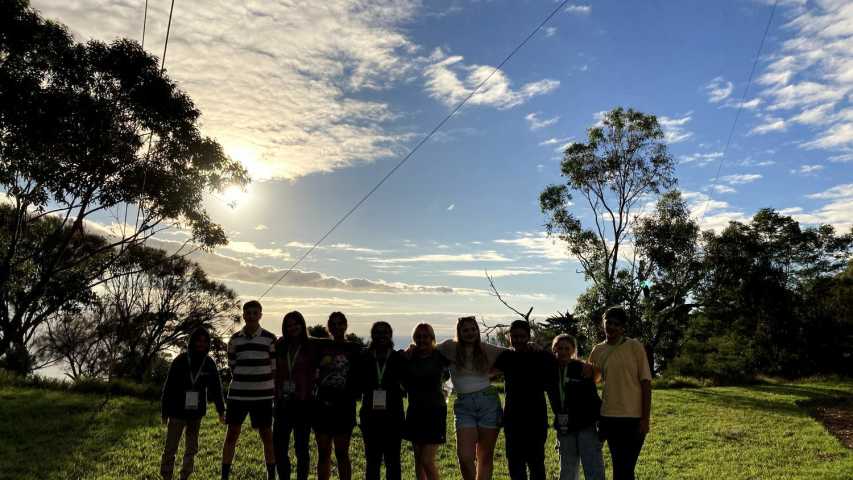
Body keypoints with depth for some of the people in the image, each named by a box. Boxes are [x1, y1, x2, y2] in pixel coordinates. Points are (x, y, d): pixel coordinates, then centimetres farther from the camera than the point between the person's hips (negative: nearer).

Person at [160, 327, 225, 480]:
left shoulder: (209, 363, -4)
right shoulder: (179, 361, -11)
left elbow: (216, 388, 2)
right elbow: (168, 387, -6)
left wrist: (221, 410, 1)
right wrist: (164, 412, -5)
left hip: (196, 413, 3)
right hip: (177, 412, -3)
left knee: (191, 449, 12)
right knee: (170, 449, 1)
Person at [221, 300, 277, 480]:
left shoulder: (270, 339, -2)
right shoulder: (234, 339, 5)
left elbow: (275, 368, 1)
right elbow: (232, 366, 11)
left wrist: (275, 392, 0)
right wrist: (242, 381, 2)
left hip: (263, 395, -2)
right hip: (237, 394, 2)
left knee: (267, 435, 6)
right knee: (232, 434, 7)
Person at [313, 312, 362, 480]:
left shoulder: (355, 349, 0)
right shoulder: (320, 346, 4)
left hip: (344, 407, -2)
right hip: (322, 405, 2)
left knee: (342, 453, 4)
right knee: (323, 453, 10)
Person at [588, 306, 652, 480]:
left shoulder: (634, 346, -5)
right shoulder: (597, 351, 5)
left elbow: (646, 383, -5)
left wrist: (645, 419, -9)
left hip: (634, 418, -3)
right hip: (609, 418, 3)